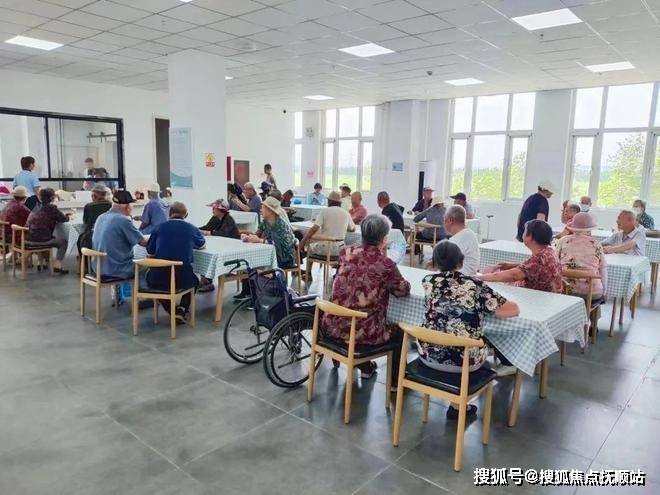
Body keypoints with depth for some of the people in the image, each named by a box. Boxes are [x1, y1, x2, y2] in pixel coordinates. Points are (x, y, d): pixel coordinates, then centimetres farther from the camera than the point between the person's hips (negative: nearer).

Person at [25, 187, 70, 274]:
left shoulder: (36, 208, 14)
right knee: (63, 242, 15)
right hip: (41, 240, -7)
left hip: (28, 240, 7)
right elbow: (64, 219, 2)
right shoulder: (52, 208, -5)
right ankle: (57, 265, 0)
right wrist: (67, 216, 27)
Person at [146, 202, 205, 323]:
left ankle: (171, 310, 19)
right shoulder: (192, 229, 3)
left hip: (159, 278, 0)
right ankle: (182, 308, 11)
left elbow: (150, 250, 12)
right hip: (182, 278, 1)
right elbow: (201, 244, 24)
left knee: (150, 276, 35)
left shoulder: (159, 227, 1)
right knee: (194, 281, 35)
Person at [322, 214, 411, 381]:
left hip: (333, 327, 6)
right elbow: (403, 290, 1)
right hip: (362, 333, -5)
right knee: (399, 331, 26)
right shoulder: (385, 264, -17)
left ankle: (365, 366, 54)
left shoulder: (346, 253, -1)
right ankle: (396, 380, 39)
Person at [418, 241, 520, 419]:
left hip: (428, 356, 3)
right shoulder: (475, 286, -10)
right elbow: (514, 310, -5)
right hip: (464, 360, -3)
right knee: (486, 335, 29)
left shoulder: (428, 281, -1)